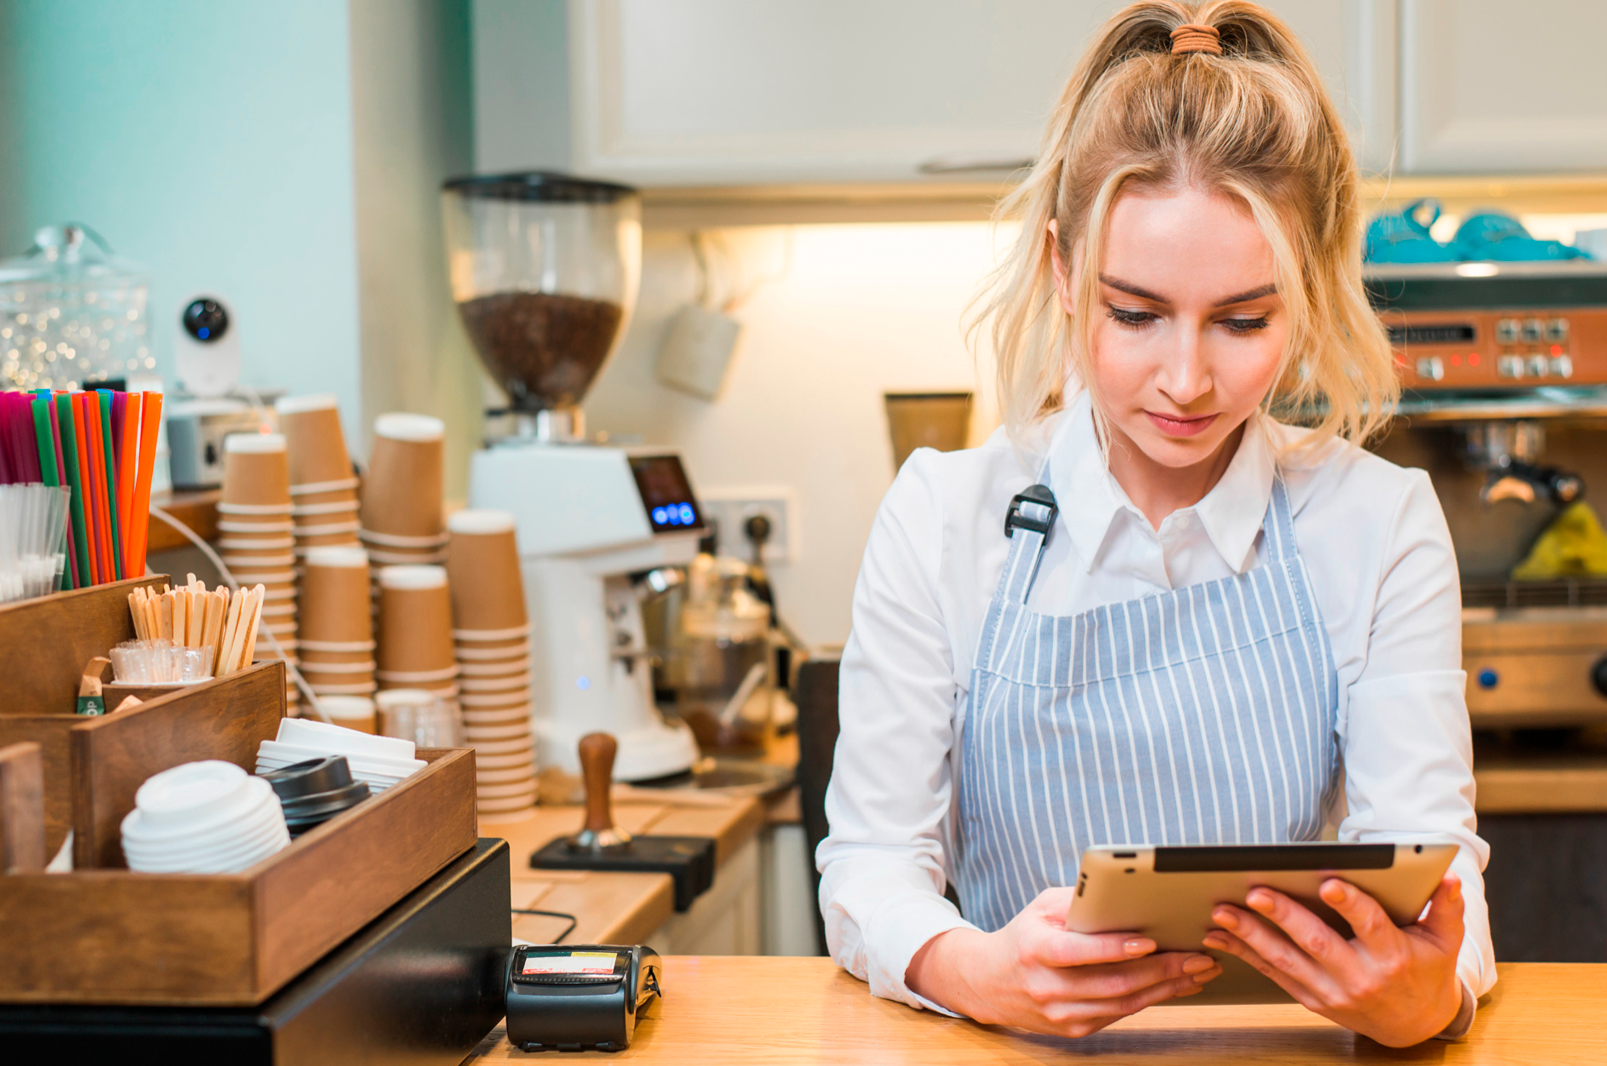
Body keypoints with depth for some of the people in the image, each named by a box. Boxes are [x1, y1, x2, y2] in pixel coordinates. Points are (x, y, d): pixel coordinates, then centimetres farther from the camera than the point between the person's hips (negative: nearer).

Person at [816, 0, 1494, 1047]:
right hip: (1018, 1039, 0)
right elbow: (872, 862, -5)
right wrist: (975, 973, -27)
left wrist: (1433, 993, -29)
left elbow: (1428, 846, -6)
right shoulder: (942, 520, -2)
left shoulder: (1379, 526, 0)